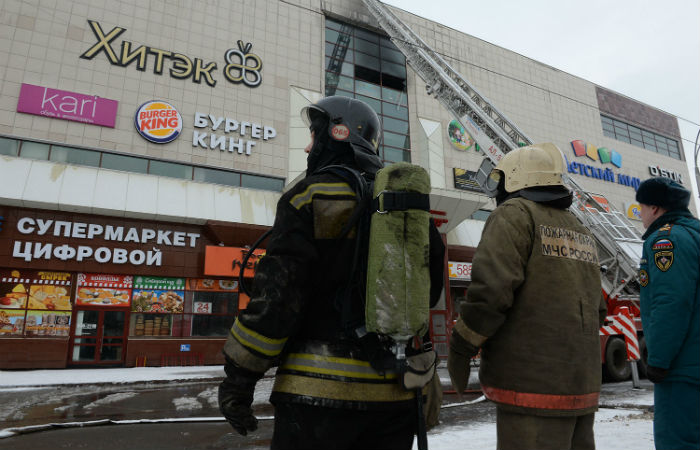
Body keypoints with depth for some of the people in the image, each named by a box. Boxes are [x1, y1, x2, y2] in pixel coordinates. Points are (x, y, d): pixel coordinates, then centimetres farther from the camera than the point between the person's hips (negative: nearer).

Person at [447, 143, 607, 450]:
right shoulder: (581, 233, 18)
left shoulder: (515, 214, -7)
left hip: (532, 383, -8)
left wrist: (459, 350, -10)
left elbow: (490, 289, -19)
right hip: (582, 387, 8)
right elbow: (597, 311, 19)